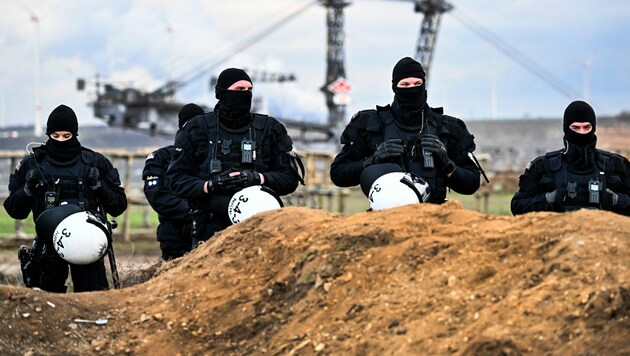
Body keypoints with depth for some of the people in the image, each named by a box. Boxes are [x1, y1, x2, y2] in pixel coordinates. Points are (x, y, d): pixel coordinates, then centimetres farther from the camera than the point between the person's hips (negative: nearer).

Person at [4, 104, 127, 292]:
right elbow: (15, 211, 11)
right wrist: (28, 189, -7)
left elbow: (118, 206, 9)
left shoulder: (96, 163, 6)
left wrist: (99, 185, -7)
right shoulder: (31, 164, 7)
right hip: (48, 243, 1)